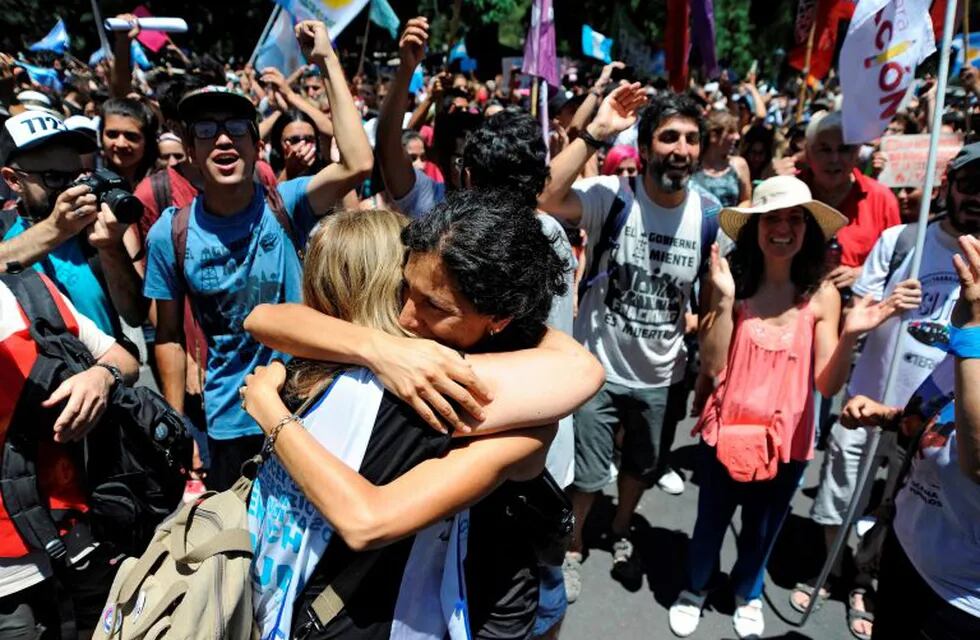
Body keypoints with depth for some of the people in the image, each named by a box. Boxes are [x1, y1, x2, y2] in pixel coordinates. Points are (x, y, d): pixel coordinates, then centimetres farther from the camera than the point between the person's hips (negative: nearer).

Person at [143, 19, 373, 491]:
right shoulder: (170, 233, -6)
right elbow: (170, 337, 2)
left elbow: (357, 164, -30)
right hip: (230, 421, 1)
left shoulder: (284, 204, -11)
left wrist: (328, 61, -25)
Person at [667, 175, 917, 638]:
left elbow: (827, 384, -9)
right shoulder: (733, 285, -12)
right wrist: (724, 300, -26)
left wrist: (850, 336, -26)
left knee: (763, 530, 23)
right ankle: (694, 590, 47)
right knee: (710, 522, 18)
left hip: (786, 440, 1)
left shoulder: (822, 296, -9)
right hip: (727, 432, -1)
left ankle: (748, 595, 52)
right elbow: (713, 367, -16)